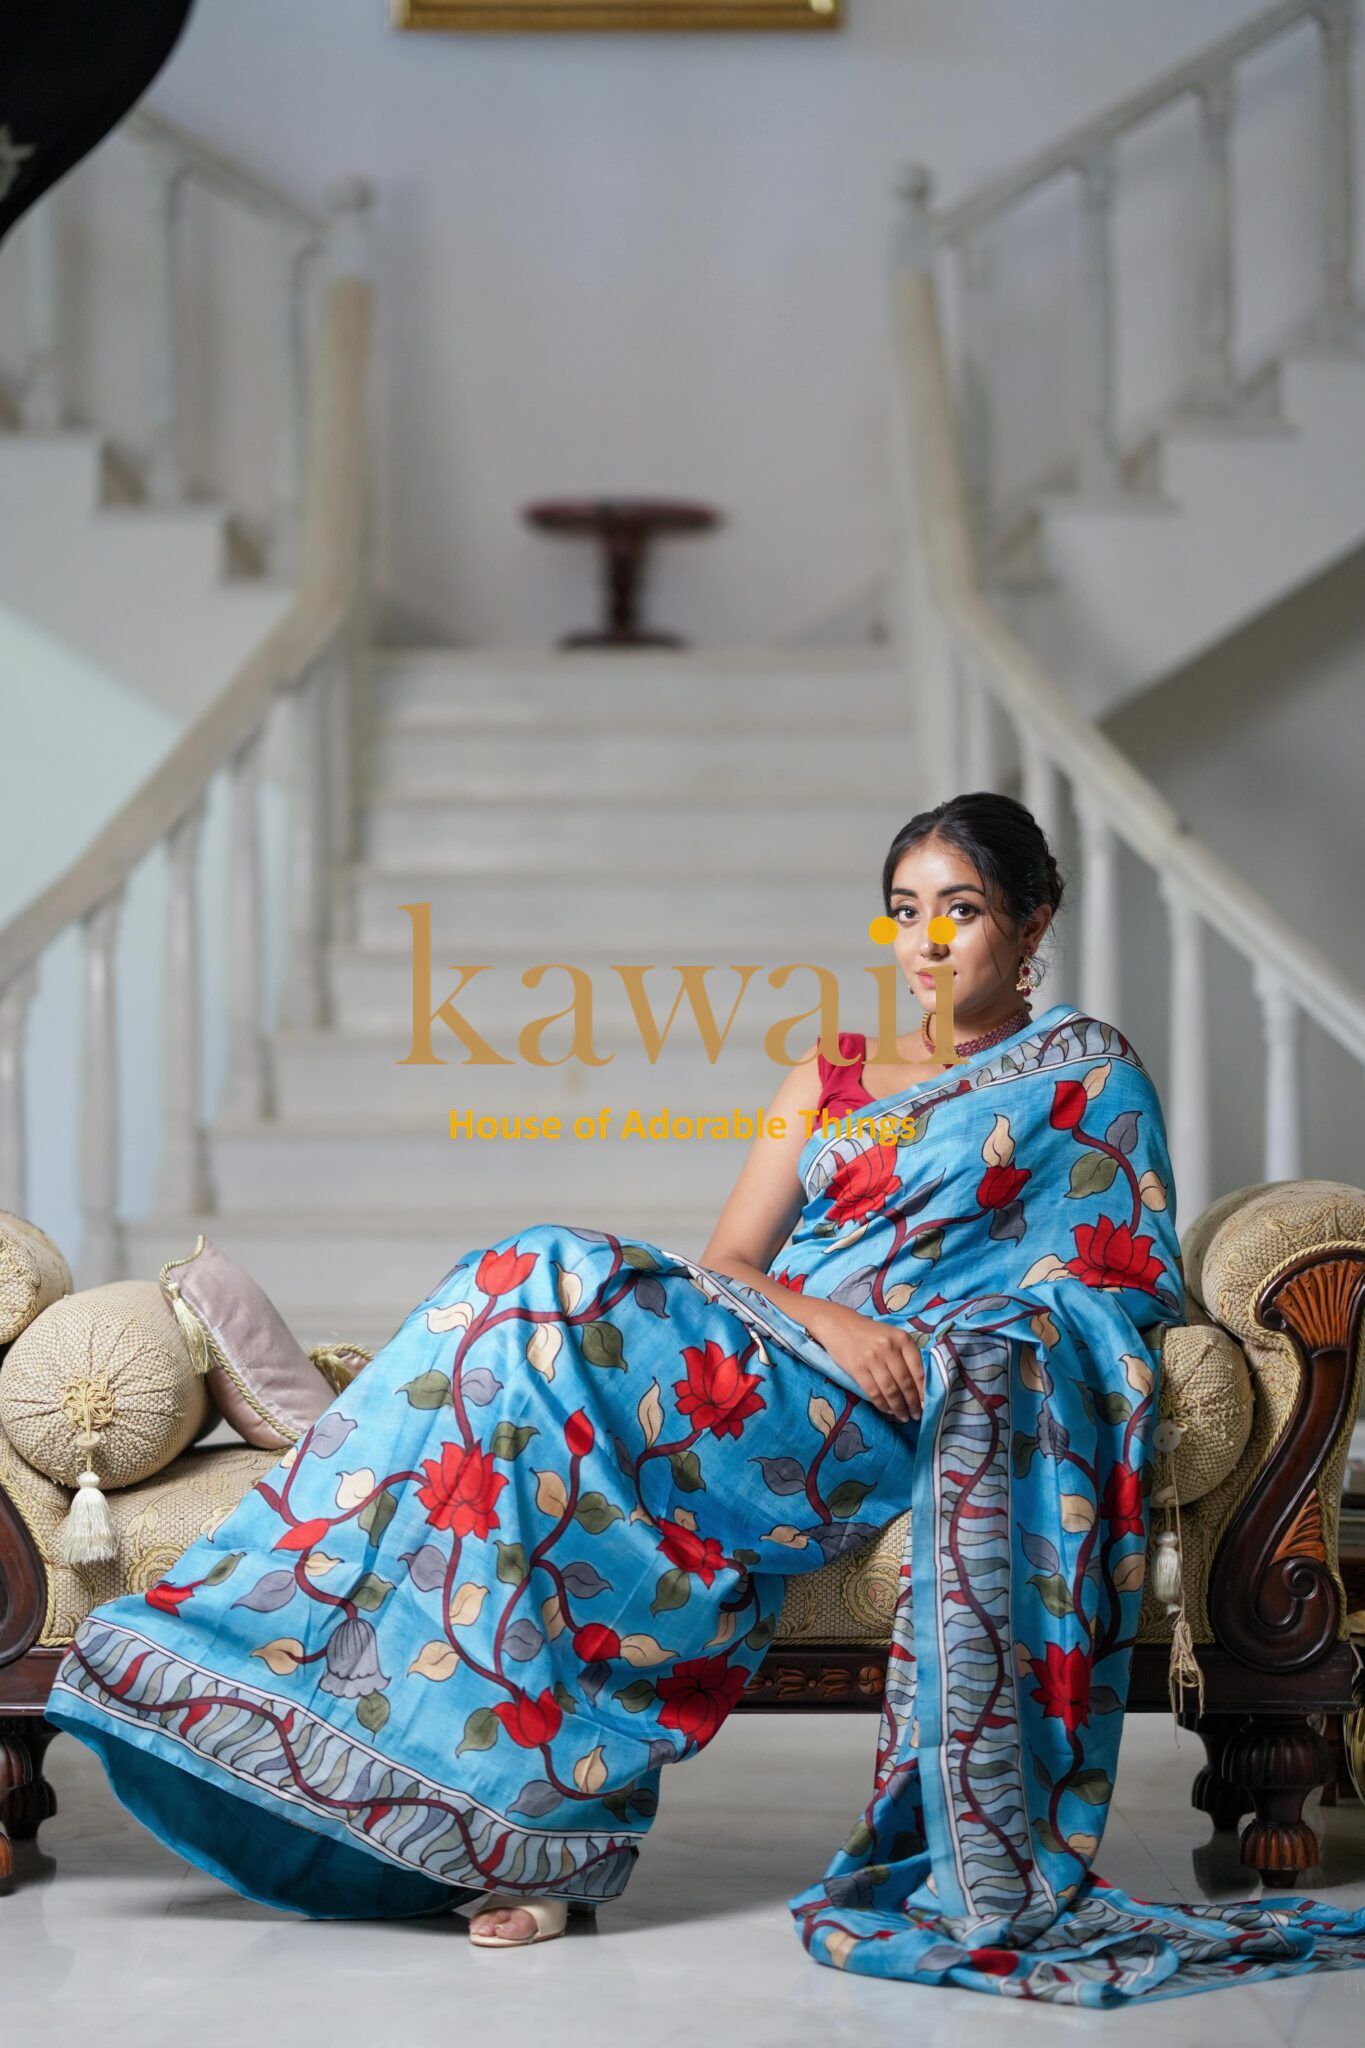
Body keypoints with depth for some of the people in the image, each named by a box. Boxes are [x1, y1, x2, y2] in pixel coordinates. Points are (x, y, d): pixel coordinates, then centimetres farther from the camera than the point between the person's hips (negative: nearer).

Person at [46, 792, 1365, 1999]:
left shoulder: (1089, 1075, 14)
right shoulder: (830, 1080, 26)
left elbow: (1109, 1295, 3)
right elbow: (722, 1267, 14)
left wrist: (923, 1341, -14)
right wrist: (822, 1316, -9)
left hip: (896, 1410, -5)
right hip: (766, 1382, 5)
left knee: (559, 1298, -29)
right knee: (542, 1294, -26)